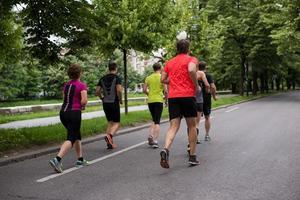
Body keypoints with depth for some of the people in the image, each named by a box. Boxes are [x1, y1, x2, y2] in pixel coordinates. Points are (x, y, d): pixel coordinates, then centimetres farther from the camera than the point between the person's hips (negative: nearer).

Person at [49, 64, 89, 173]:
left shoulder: (66, 85, 12)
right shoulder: (82, 85, -7)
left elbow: (65, 98, 16)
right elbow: (84, 100, -17)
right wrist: (82, 106, 3)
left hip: (63, 112, 7)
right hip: (74, 113, -7)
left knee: (77, 136, 21)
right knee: (70, 139, -7)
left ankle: (80, 159, 28)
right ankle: (57, 159, -24)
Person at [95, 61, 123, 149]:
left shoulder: (103, 78, 9)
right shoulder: (117, 77, -7)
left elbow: (97, 92, 6)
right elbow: (119, 90, -20)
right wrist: (120, 100, -5)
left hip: (105, 103, 5)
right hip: (114, 103, -5)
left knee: (110, 122, 16)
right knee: (116, 123, 3)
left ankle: (110, 142, 9)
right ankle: (109, 135, -24)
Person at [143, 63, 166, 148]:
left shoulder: (148, 78, 8)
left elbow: (144, 90, 5)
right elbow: (165, 90, -8)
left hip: (150, 101, 4)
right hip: (159, 100, -4)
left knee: (154, 120, 19)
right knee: (157, 121, -1)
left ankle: (150, 136, 4)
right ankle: (155, 140, -9)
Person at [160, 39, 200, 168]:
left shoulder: (169, 62, 18)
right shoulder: (191, 59, 3)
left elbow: (163, 79, 15)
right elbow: (191, 70, -19)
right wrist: (196, 86, -7)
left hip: (172, 97, 4)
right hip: (187, 95, -4)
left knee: (173, 126, 0)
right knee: (192, 126, 10)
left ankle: (166, 150, -27)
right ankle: (192, 157, 13)